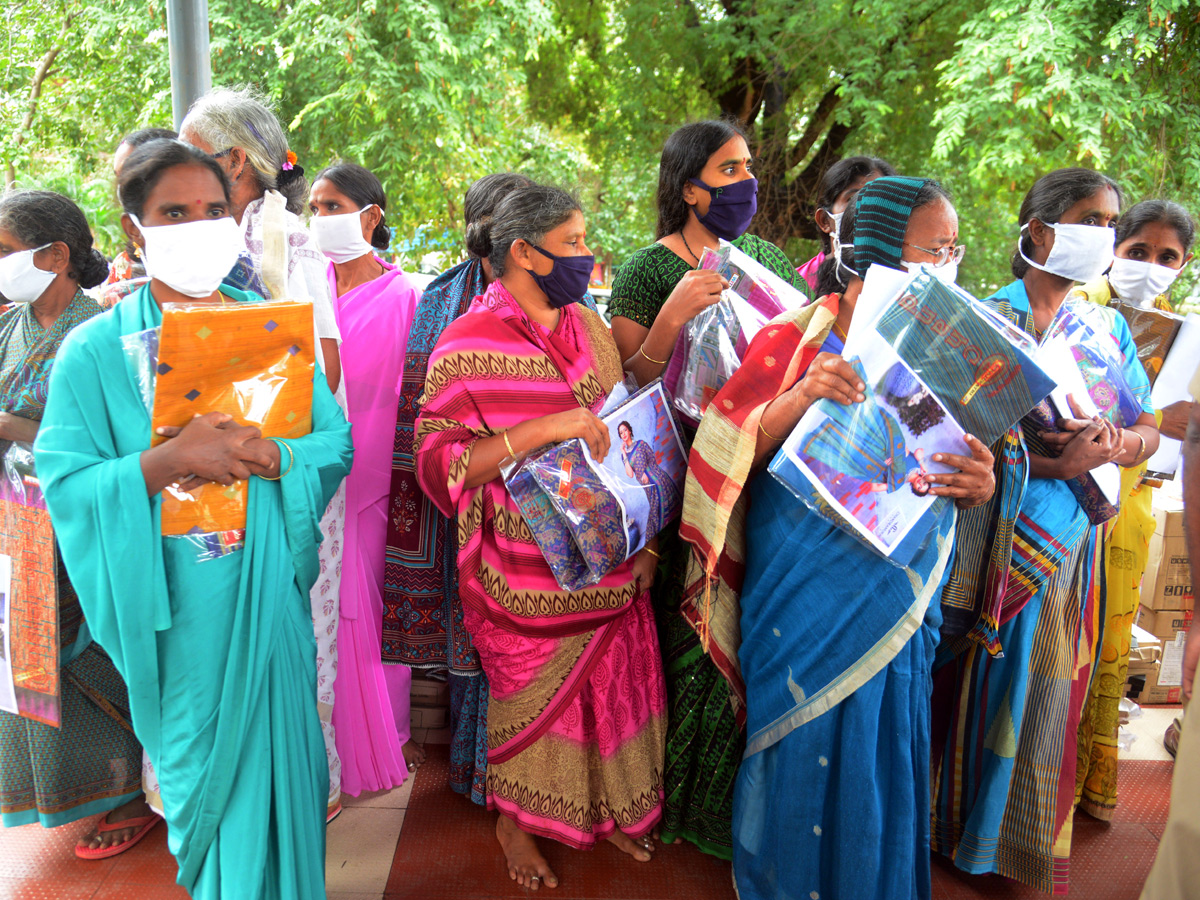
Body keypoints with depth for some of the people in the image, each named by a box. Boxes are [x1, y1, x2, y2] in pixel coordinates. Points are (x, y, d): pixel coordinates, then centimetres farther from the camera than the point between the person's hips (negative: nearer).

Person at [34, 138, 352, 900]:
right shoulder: (96, 350, -4)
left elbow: (337, 444, 0)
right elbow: (66, 485, -9)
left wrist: (263, 455, -18)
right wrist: (166, 461, -23)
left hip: (269, 594, 2)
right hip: (176, 608, -2)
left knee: (281, 756, 12)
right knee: (201, 765, 11)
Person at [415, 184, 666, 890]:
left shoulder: (589, 327, 7)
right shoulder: (469, 345, -12)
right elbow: (437, 461, -18)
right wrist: (542, 428, -27)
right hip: (527, 573, -5)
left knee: (610, 684, 13)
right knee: (533, 696, 9)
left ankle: (605, 807, 36)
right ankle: (515, 820, 34)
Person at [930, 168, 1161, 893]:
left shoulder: (1109, 328, 12)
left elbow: (1149, 432, 11)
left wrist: (1109, 445, -12)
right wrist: (1041, 459, -24)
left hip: (1068, 533, 5)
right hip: (986, 528, -4)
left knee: (1047, 686, 11)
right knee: (973, 675, 3)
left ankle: (1025, 840, 27)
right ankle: (954, 817, 21)